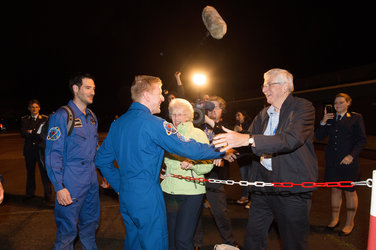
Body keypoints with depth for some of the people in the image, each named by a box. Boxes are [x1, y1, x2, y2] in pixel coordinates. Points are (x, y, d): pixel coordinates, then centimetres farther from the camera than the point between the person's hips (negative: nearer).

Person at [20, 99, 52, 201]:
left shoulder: (45, 119, 4)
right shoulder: (24, 120, 11)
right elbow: (23, 133, -3)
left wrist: (31, 132, -11)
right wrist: (37, 133, -14)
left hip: (41, 149, -3)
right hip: (29, 150, 3)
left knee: (44, 172, -3)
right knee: (30, 172, 12)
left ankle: (48, 194, 5)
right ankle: (30, 193, 26)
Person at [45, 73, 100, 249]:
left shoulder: (92, 116, 11)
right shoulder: (62, 116, -11)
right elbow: (53, 154, -14)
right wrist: (59, 187, -18)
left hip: (91, 181, 7)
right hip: (71, 184, -7)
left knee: (90, 223, 20)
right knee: (68, 230, 5)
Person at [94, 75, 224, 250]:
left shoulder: (117, 123, 7)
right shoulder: (153, 123, -18)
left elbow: (102, 160, 12)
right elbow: (188, 148, -20)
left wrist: (119, 185, 16)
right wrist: (220, 152, -7)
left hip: (125, 196, 8)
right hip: (147, 197, -8)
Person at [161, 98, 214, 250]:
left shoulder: (198, 134, -3)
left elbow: (208, 164, -10)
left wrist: (193, 164, -27)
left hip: (191, 193, -4)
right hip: (168, 191, 5)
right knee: (170, 237, 12)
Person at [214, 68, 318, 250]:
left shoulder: (303, 108, -9)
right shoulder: (263, 115, 12)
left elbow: (292, 139, -28)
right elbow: (248, 145, 14)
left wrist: (247, 139, -35)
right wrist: (228, 149, -7)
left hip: (292, 188, -6)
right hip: (263, 183, 6)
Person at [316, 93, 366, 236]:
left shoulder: (356, 118, -1)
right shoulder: (330, 118, 10)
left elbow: (362, 140, -4)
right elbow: (319, 137, 7)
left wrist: (352, 155, -15)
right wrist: (323, 122, -7)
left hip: (348, 160, -4)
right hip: (332, 160, 4)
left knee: (349, 191, 5)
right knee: (335, 189, 12)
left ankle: (349, 223, 20)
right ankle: (335, 219, 25)